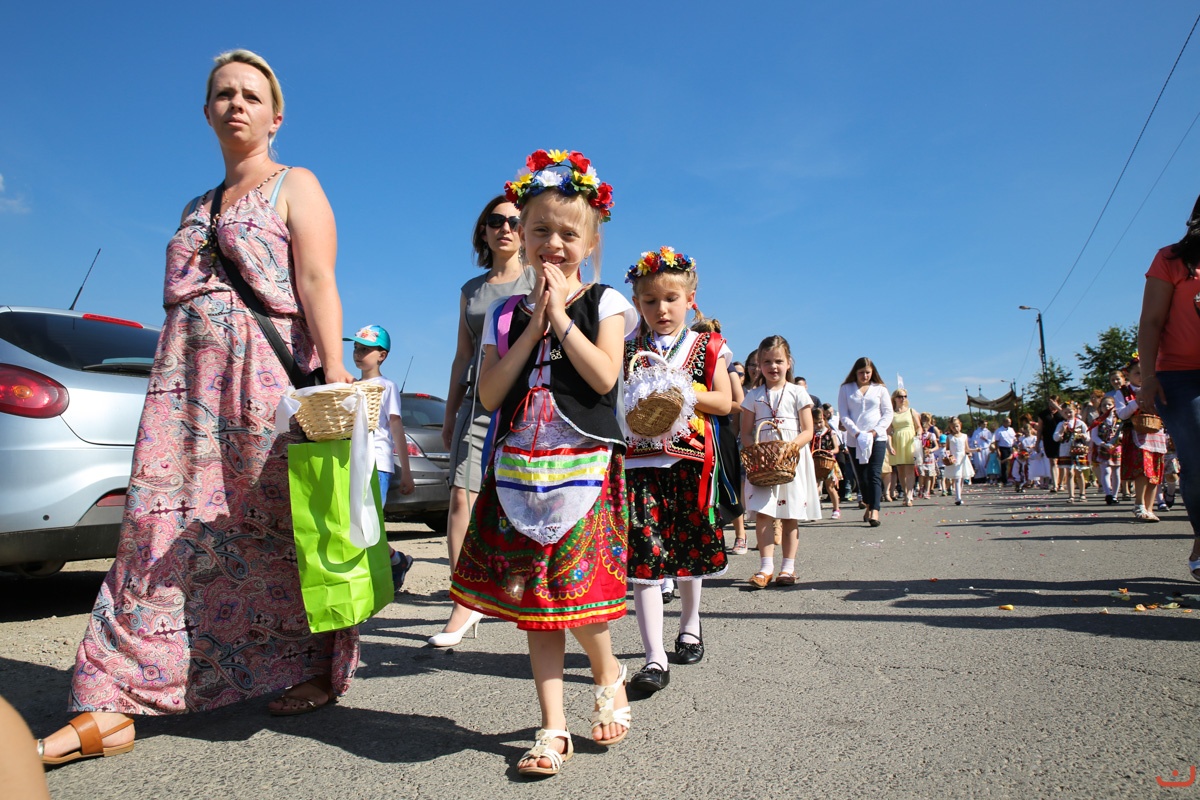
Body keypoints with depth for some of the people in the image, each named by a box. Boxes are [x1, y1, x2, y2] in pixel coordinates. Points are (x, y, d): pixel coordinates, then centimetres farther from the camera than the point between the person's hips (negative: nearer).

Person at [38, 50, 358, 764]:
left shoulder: (296, 187, 6)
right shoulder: (199, 208, 25)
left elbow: (318, 281, -10)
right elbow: (184, 300, 25)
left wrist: (334, 365, -23)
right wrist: (170, 384, 19)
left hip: (269, 382, -6)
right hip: (187, 385, 6)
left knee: (278, 530, -3)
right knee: (163, 532, 0)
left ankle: (319, 671, 12)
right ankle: (112, 710, 2)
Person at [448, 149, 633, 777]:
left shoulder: (604, 302, 3)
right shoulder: (505, 314, 10)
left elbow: (604, 376, -14)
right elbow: (489, 394, -2)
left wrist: (561, 314, -10)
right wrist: (533, 325, -7)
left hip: (583, 470, -3)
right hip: (519, 470, 4)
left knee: (571, 587, -7)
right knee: (532, 596, 5)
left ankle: (607, 673, 26)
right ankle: (552, 728, 18)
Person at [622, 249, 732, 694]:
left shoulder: (707, 347, 7)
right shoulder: (626, 349, 9)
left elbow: (724, 402, 0)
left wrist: (686, 392, -14)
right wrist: (632, 402, -12)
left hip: (689, 459, 1)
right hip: (639, 460, 0)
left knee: (689, 547, 13)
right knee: (644, 555, -9)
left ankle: (689, 624, 40)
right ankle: (655, 658, -5)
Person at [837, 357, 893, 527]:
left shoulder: (880, 389, 9)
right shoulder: (846, 389, 8)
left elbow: (888, 414, 6)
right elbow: (843, 415, 1)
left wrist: (875, 431, -9)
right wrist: (857, 433, -12)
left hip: (877, 438, -1)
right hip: (854, 439, 1)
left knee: (875, 474, -11)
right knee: (862, 476, 7)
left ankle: (874, 511, -17)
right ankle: (869, 506, 25)